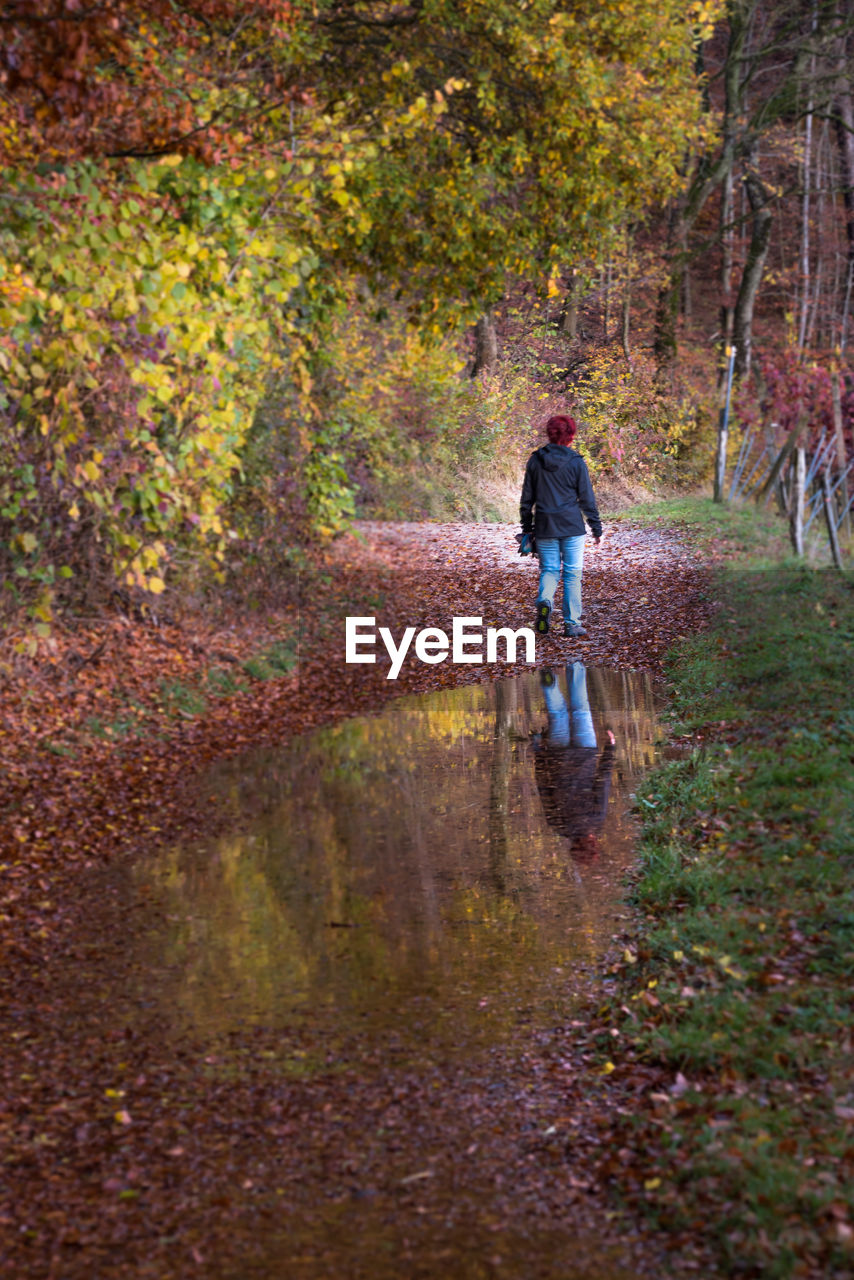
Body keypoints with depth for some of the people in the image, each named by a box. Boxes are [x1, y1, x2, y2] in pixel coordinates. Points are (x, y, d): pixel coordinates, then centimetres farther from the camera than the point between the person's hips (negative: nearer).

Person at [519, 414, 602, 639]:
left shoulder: (535, 461, 3)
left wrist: (527, 528, 17)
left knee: (549, 570, 12)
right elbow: (587, 499, -2)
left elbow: (527, 499, 8)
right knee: (572, 573, 5)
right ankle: (572, 624, 7)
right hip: (572, 527, -2)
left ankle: (544, 601, -19)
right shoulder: (576, 462, -6)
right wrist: (596, 528, 7)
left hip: (545, 527, 2)